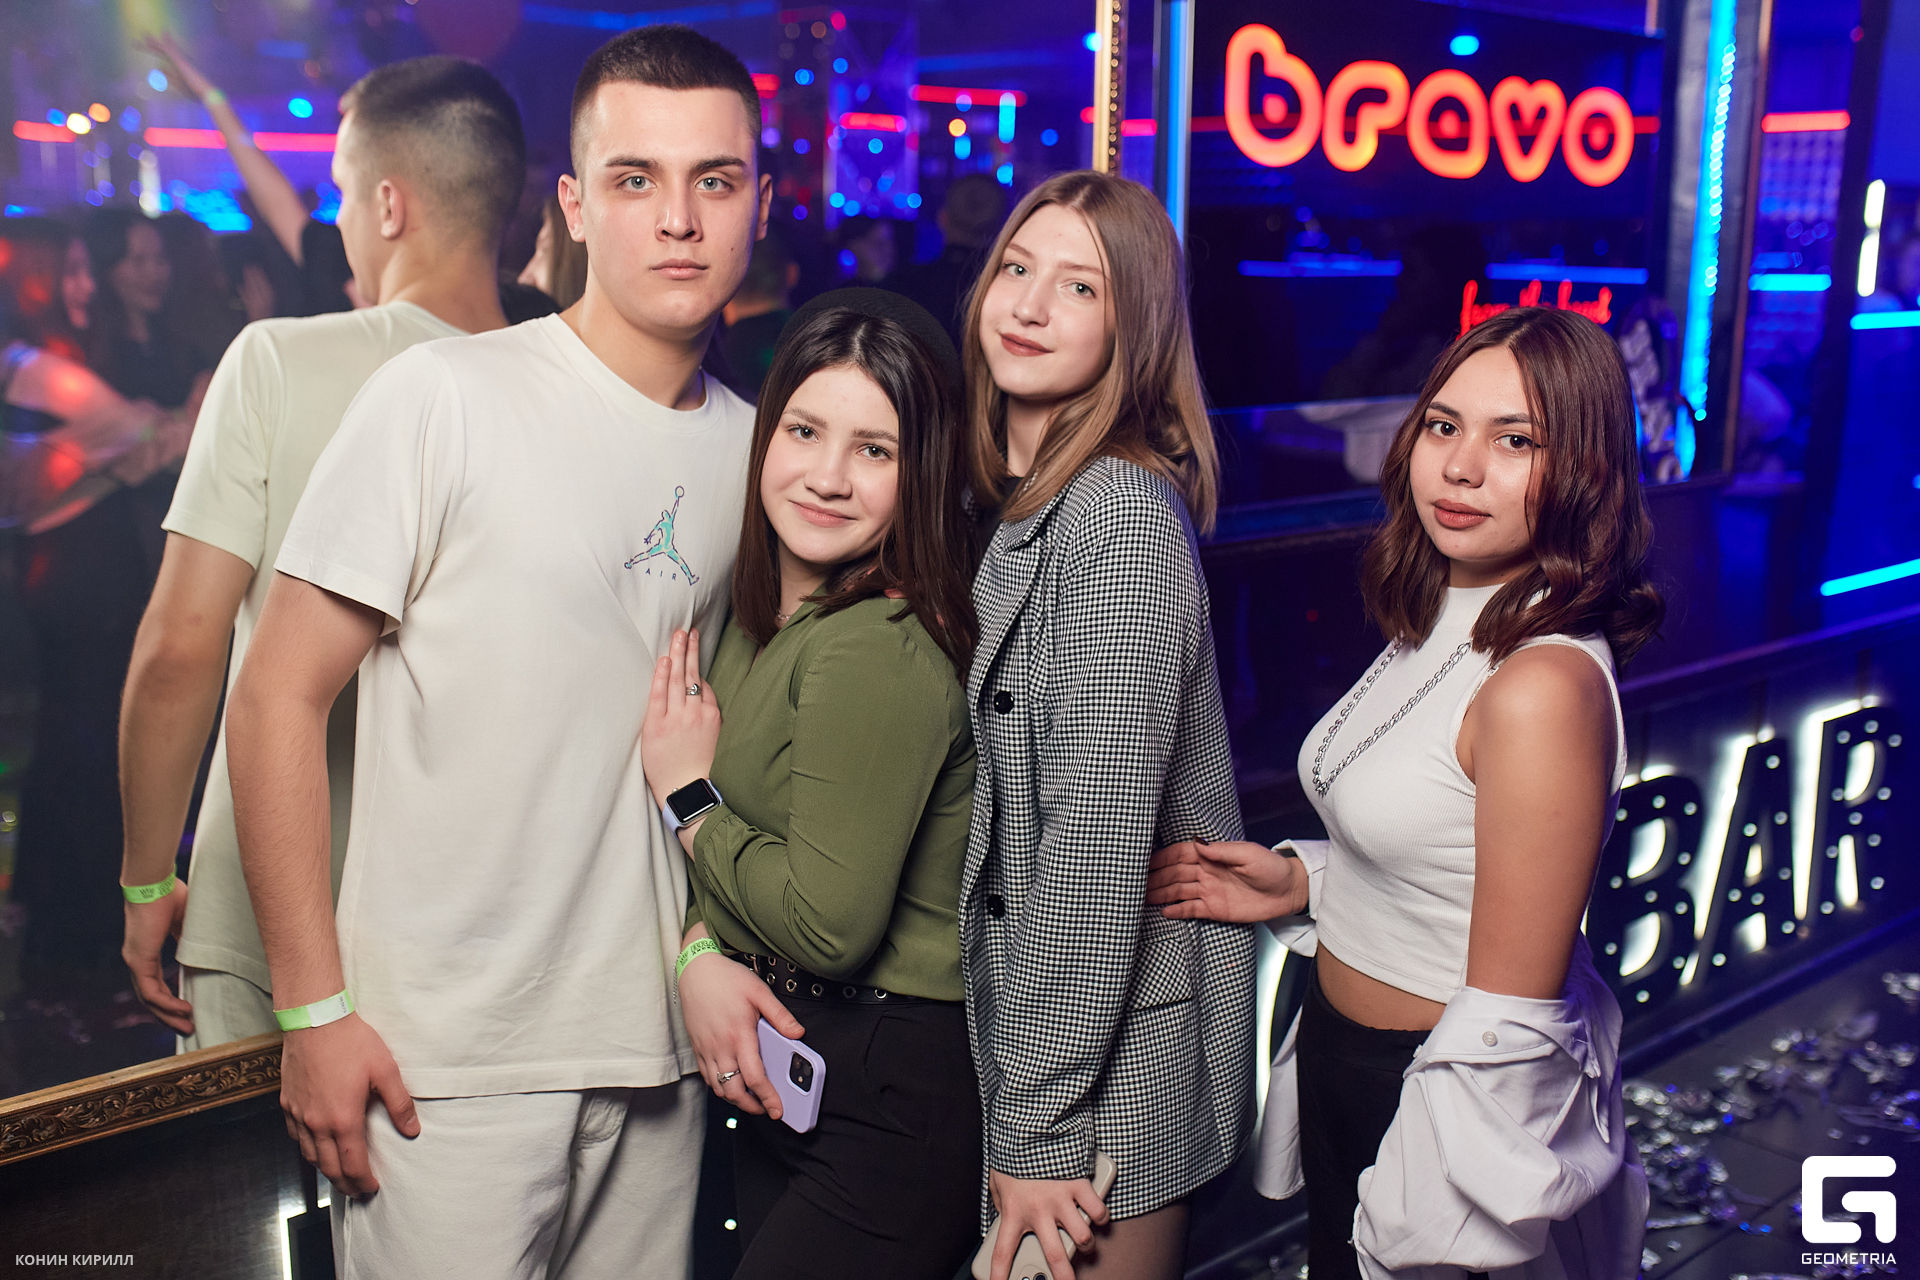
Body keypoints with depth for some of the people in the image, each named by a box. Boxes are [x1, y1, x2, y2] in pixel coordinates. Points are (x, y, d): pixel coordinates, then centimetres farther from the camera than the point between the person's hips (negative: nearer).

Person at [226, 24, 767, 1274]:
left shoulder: (753, 445, 5)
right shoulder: (444, 399, -11)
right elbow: (278, 700, -9)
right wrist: (315, 1009, -11)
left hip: (660, 1048, 5)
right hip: (446, 1061, -5)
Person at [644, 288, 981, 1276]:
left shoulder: (878, 651, -25)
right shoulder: (766, 610, 2)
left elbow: (829, 926, -24)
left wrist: (686, 794, -12)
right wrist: (702, 954, -9)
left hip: (890, 1099, -8)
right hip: (779, 1072, 9)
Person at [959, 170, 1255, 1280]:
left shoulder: (1123, 516, -21)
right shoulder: (1018, 503, 7)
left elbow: (1099, 846, -23)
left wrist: (1036, 1127, -19)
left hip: (1108, 1049, -8)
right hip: (1030, 1023, 9)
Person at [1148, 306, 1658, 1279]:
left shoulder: (1544, 687, -27)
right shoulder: (1442, 630, 1)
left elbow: (1508, 1020, -24)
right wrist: (1302, 882, -1)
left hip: (1445, 1089, -8)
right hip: (1340, 1056, 8)